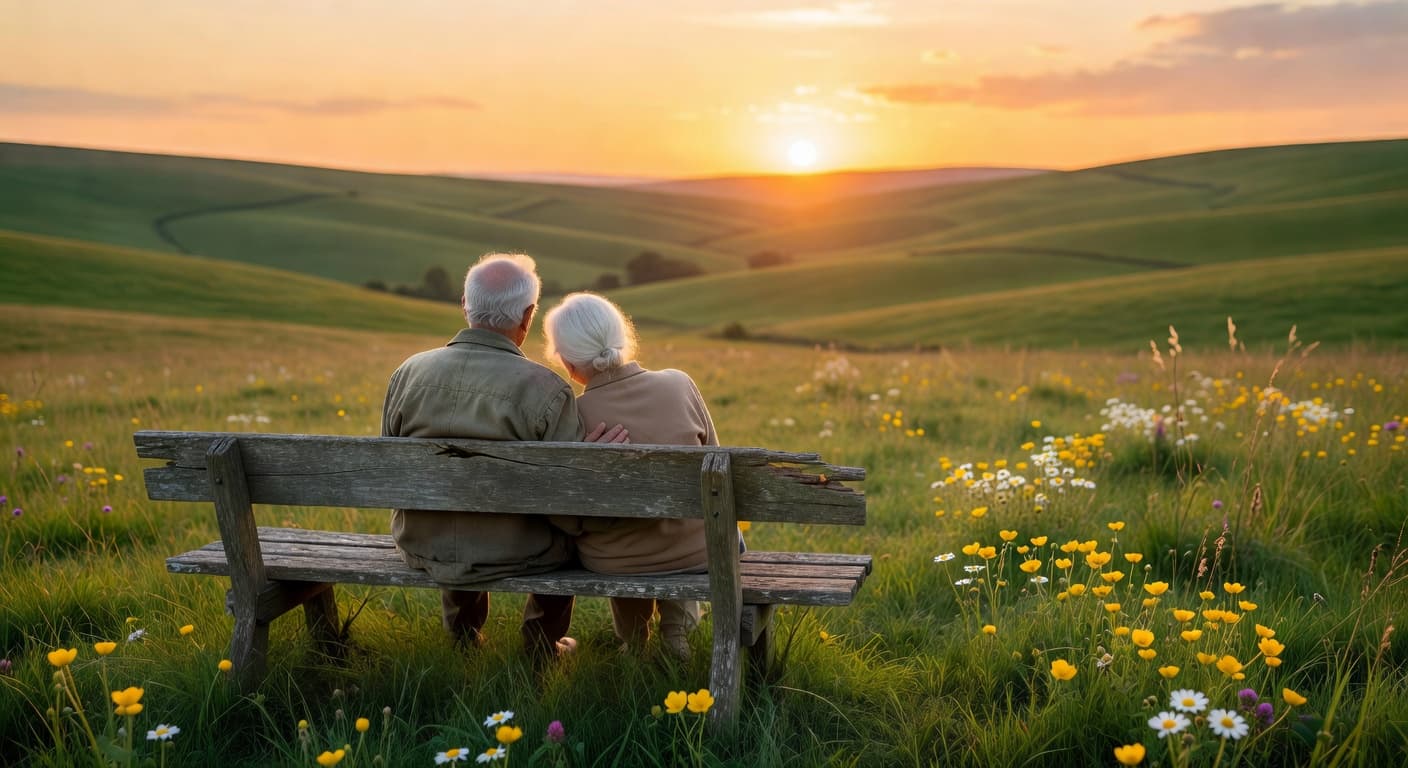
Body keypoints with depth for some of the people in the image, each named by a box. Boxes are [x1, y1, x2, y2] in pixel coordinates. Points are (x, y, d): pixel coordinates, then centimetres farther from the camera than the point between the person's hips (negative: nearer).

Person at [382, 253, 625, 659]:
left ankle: (464, 635, 54)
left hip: (422, 549, 4)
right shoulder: (546, 390, -20)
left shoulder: (409, 372, -9)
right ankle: (543, 646, 42)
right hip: (512, 554, -3)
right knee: (564, 524, 31)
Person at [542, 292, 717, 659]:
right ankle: (677, 619, 27)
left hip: (611, 563, 0)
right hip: (694, 553, 1)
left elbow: (568, 521, -11)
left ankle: (632, 634, 38)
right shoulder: (680, 385, -14)